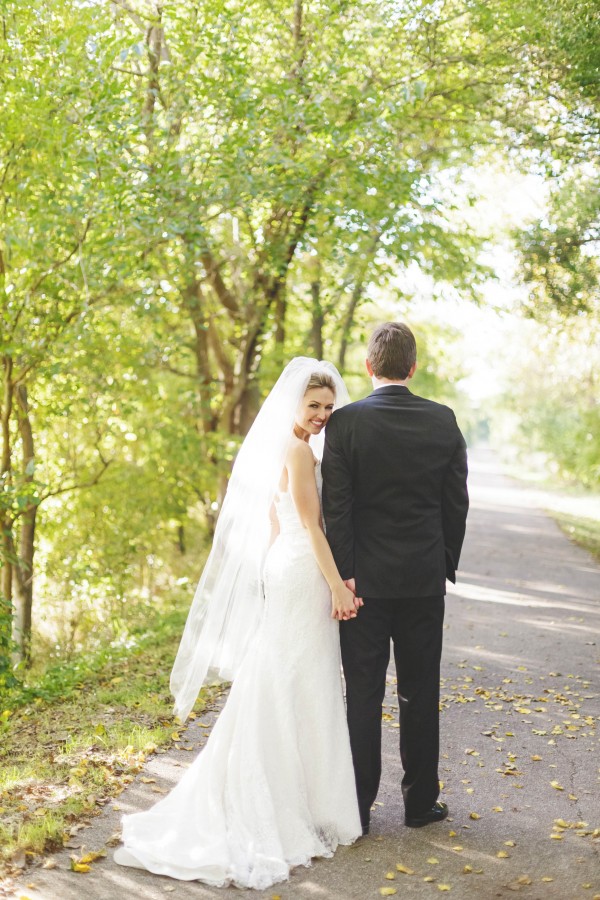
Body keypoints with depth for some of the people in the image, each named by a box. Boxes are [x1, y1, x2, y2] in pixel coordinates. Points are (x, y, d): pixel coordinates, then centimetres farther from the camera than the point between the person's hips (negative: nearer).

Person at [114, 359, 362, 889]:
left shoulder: (279, 447, 12)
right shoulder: (298, 450, -15)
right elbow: (311, 525, -18)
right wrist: (338, 586, -16)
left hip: (281, 570, 9)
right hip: (304, 576, -9)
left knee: (276, 692, 13)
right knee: (301, 692, -1)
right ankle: (300, 808, 10)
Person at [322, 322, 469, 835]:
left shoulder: (346, 422, -9)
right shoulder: (443, 421, -1)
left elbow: (336, 505, -11)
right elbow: (457, 503, 3)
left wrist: (342, 574, -6)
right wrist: (447, 564, 14)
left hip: (365, 578, -2)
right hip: (425, 579, 2)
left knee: (363, 695, 5)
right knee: (420, 693, 12)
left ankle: (359, 807, 12)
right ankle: (421, 802, 21)